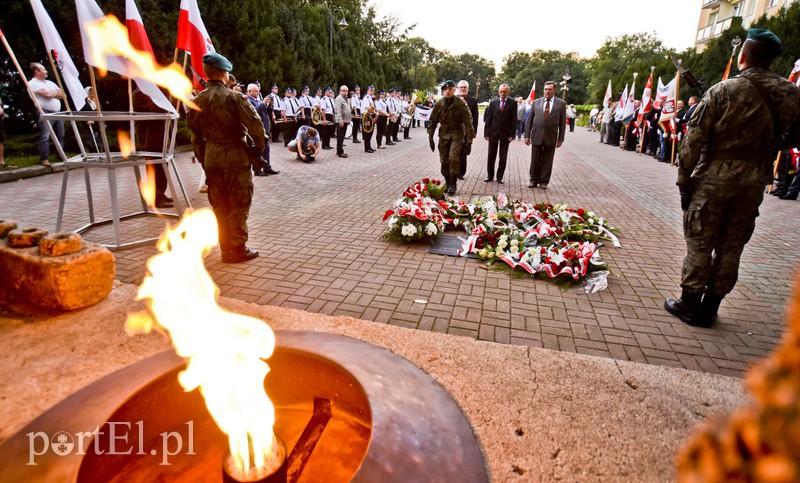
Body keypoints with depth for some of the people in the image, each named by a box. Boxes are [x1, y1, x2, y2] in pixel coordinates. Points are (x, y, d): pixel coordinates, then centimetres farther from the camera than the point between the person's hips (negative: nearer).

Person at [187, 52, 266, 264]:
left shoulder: (198, 101, 7)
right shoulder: (234, 97, -12)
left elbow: (196, 136, 12)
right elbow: (255, 125, -15)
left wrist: (204, 160, 20)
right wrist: (259, 146, 1)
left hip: (212, 160, 6)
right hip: (237, 158, -5)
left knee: (219, 207, 12)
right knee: (238, 206, 2)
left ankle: (226, 249, 20)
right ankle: (238, 249, 8)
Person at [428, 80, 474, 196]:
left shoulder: (461, 104, -9)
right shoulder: (439, 104, 1)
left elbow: (468, 123, -9)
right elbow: (433, 121, 8)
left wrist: (469, 141, -12)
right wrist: (430, 138, 4)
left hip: (457, 134, -3)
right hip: (444, 134, 4)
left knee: (453, 157, -19)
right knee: (444, 160, 4)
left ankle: (453, 184, -7)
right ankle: (447, 183, 21)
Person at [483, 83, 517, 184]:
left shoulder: (513, 103, 1)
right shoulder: (493, 103, 5)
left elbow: (514, 120, -2)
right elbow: (488, 119, 3)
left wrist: (512, 134, -9)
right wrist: (486, 133, -4)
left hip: (505, 134, -1)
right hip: (493, 133, 1)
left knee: (503, 157, 5)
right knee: (491, 156, 7)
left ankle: (500, 177, 13)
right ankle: (489, 176, 18)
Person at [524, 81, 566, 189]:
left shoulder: (561, 104, 3)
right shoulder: (536, 102, 6)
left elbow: (562, 122, 3)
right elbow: (529, 120, 5)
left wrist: (561, 138, 0)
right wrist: (527, 135, 0)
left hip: (551, 137, 0)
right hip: (537, 136, 1)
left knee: (547, 161, 6)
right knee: (535, 160, 6)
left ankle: (544, 182, 16)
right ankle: (534, 180, 20)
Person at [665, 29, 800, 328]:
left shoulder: (723, 91, -9)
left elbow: (694, 139, -12)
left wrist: (684, 180, -6)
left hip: (714, 177, -4)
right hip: (755, 182, 4)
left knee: (699, 243, 5)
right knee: (731, 246, 11)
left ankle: (690, 304, 12)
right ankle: (710, 308, 21)